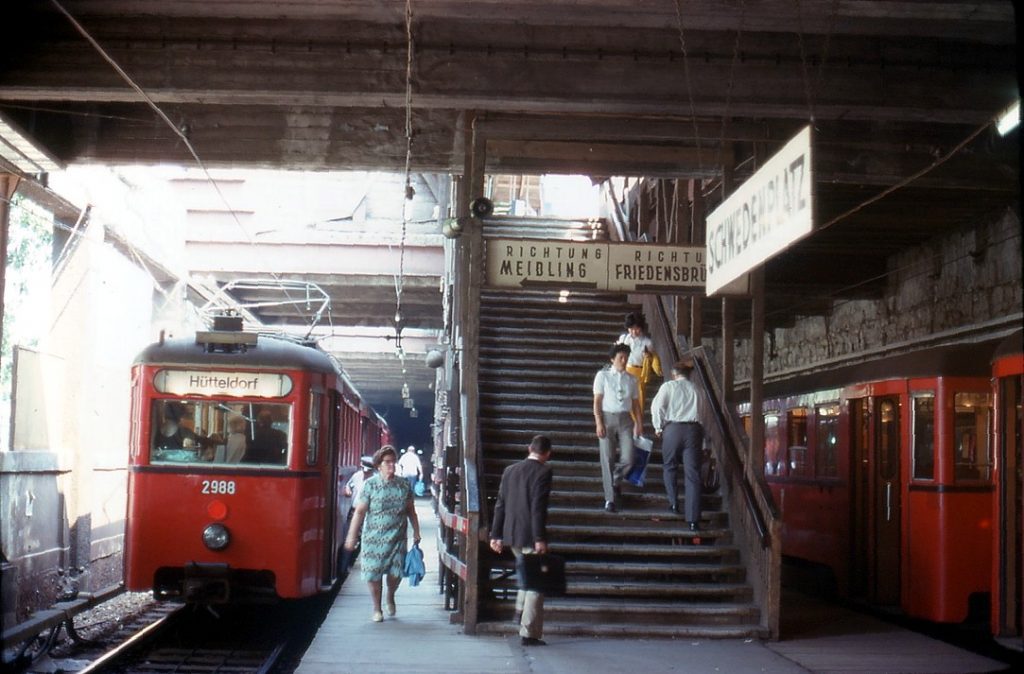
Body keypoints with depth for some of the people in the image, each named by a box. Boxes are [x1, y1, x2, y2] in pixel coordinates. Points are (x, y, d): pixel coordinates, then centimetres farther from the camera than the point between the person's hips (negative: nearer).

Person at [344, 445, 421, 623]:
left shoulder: (404, 485, 3)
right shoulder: (370, 485, -5)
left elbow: (411, 511, 12)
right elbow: (359, 512, -6)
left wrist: (416, 532, 12)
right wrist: (352, 536, -8)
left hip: (397, 538, 2)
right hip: (374, 538, -2)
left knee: (396, 573, -1)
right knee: (374, 574, 1)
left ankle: (390, 597, 33)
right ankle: (377, 609, 20)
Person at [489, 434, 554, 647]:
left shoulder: (510, 470, 9)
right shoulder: (543, 472, -10)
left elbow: (500, 504, 10)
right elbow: (538, 507, -17)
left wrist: (496, 534, 14)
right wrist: (540, 539, -17)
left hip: (511, 534, 6)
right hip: (530, 536, -6)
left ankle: (521, 612, 17)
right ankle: (529, 633, 1)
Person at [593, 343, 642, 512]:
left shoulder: (631, 379, 10)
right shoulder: (603, 375, 0)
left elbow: (635, 402, 13)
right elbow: (597, 401, -3)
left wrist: (639, 423, 5)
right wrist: (599, 423, -11)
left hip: (625, 419, 3)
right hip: (607, 418, -3)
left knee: (628, 459, -6)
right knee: (607, 459, -2)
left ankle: (614, 481, 26)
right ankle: (610, 499, 6)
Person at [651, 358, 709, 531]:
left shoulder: (669, 386, 8)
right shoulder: (696, 391, 17)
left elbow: (657, 406, -4)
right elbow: (704, 415, 15)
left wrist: (658, 427, 8)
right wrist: (703, 444, 20)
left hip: (673, 428, -2)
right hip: (694, 430, 2)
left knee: (670, 467, 23)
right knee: (693, 475, -1)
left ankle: (674, 503, 18)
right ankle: (693, 520, -6)